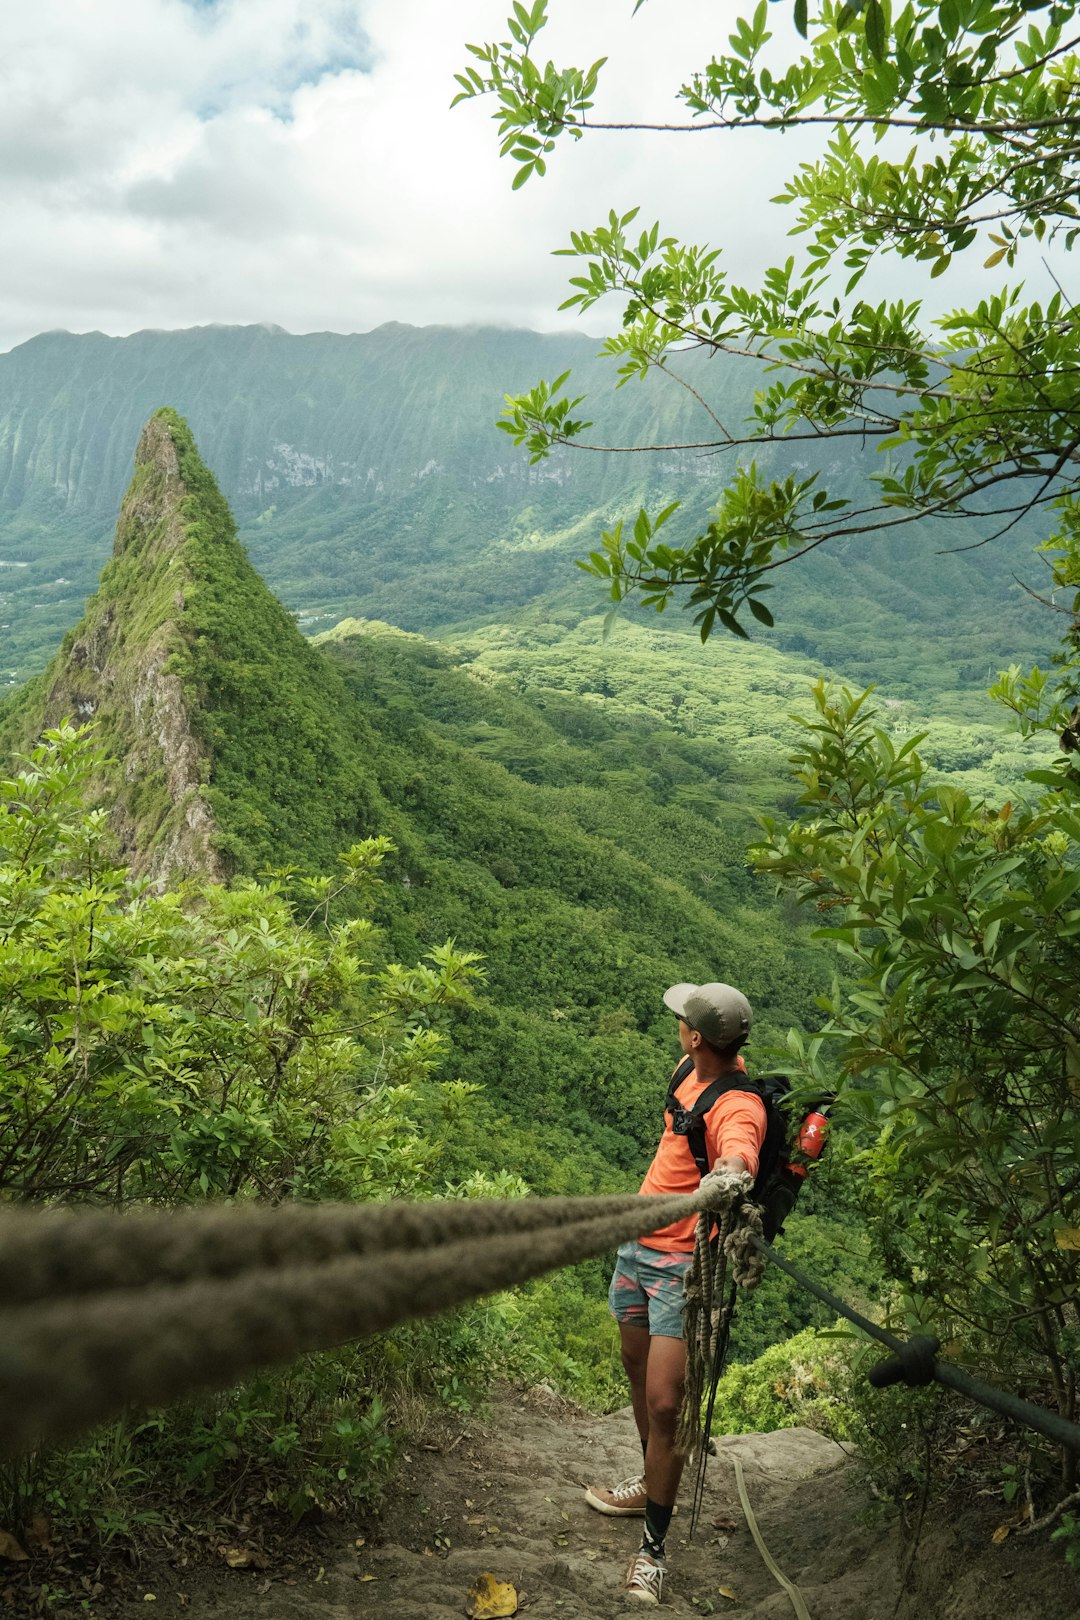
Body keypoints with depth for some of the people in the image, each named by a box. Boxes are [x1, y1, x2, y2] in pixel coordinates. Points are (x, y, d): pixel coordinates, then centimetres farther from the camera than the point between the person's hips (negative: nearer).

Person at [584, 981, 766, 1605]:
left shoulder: (738, 1107, -27)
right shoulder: (694, 1071, -2)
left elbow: (738, 1154, -51)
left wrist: (728, 1177, -72)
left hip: (682, 1265, -9)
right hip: (639, 1245, 9)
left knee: (664, 1404, -8)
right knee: (638, 1372, 24)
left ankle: (654, 1550, 10)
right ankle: (653, 1484, 47)